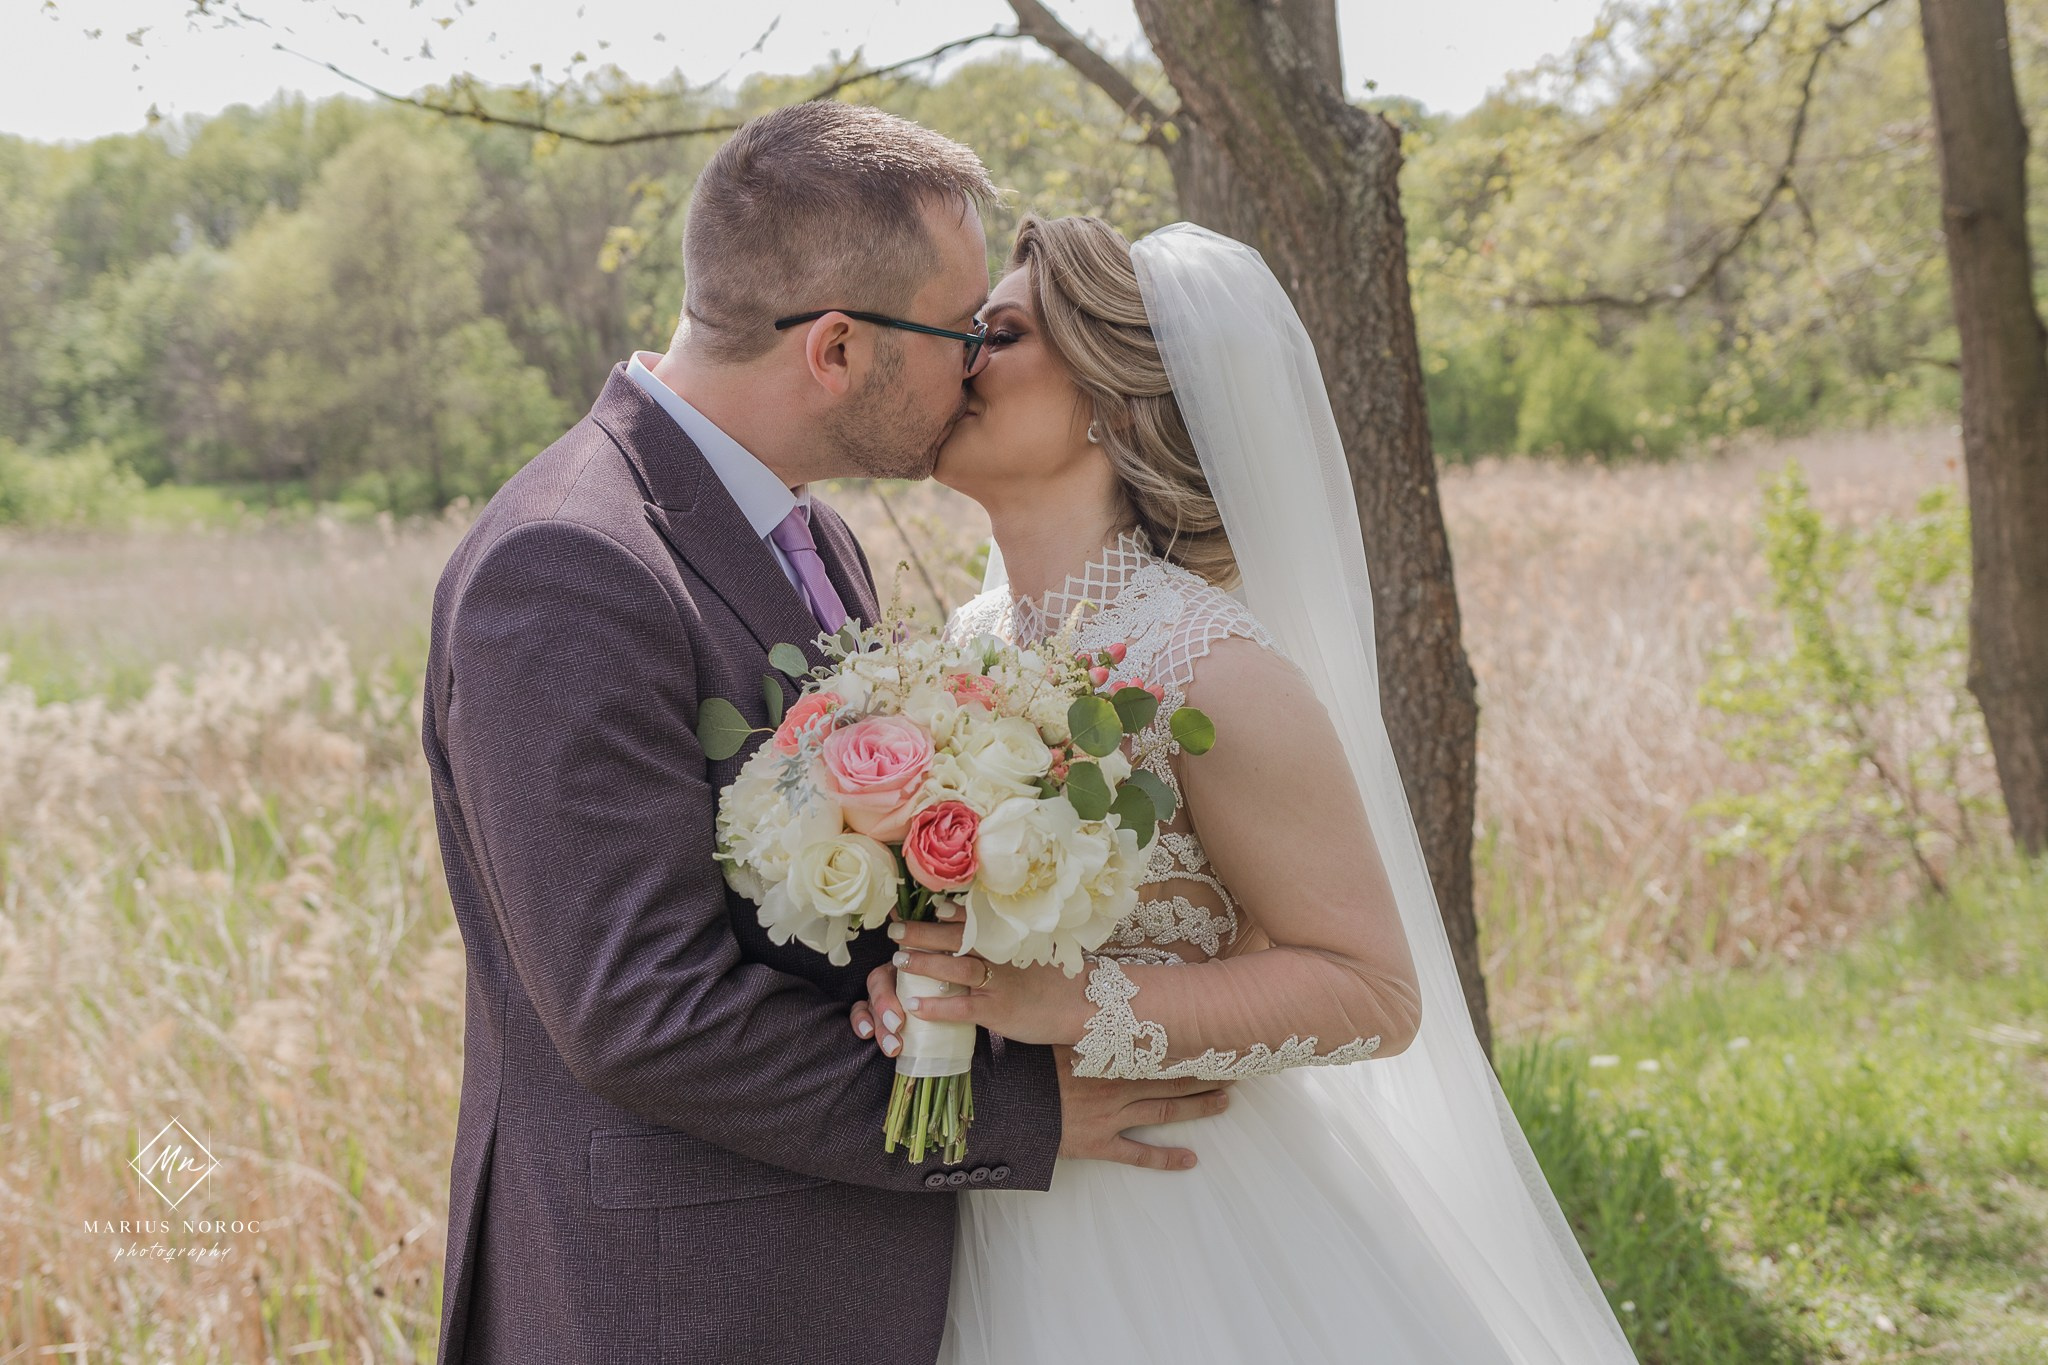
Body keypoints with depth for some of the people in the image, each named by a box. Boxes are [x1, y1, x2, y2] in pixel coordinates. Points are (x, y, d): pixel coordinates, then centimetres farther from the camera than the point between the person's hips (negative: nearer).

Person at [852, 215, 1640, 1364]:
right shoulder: (968, 642, 1)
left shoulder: (1209, 667, -20)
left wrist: (1074, 1008, -28)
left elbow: (1373, 990, -18)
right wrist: (904, 963, -5)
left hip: (1189, 1244, -6)